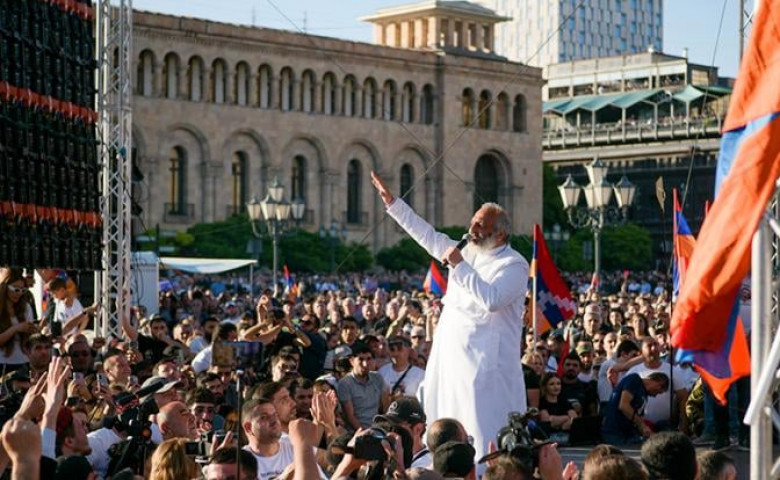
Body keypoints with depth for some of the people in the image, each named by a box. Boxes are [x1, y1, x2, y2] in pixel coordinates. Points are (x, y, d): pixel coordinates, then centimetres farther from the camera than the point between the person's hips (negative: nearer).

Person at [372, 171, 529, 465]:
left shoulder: (514, 265, -10)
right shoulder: (467, 253, 14)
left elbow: (492, 299, -26)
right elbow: (428, 235, 22)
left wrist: (460, 266, -22)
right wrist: (392, 203, 21)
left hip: (486, 363, -8)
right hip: (452, 356, 8)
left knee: (486, 434, -10)